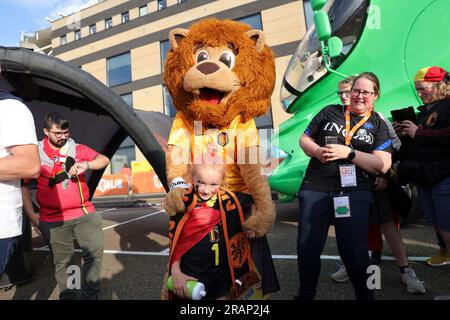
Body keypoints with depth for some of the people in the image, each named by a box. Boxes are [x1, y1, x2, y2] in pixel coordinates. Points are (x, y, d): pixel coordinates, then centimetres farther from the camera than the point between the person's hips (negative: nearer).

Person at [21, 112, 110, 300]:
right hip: (53, 220, -1)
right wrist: (31, 215, -1)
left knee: (95, 252, -2)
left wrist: (87, 165, -22)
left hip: (84, 214, 1)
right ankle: (67, 296, 25)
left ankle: (91, 294, 15)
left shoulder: (78, 149, 6)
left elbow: (104, 160, -1)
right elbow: (24, 185, 5)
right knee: (62, 262, 7)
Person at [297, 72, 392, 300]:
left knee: (354, 251, 1)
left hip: (354, 193, -1)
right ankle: (305, 294, 30)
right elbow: (304, 139, 14)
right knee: (307, 247, 6)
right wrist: (316, 151, -8)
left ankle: (365, 295, 29)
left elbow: (383, 165, -2)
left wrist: (348, 152, -13)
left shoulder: (379, 126, 10)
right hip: (315, 188, 1)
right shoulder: (330, 112, 12)